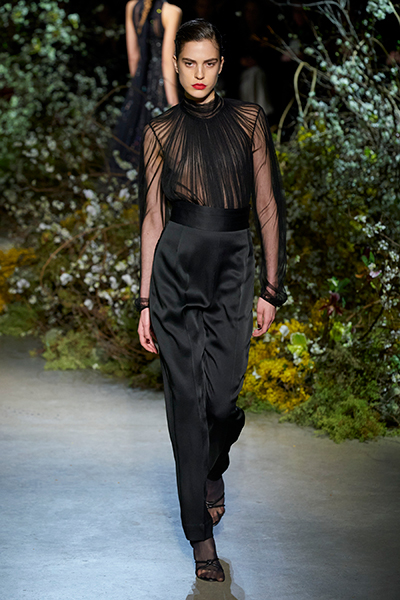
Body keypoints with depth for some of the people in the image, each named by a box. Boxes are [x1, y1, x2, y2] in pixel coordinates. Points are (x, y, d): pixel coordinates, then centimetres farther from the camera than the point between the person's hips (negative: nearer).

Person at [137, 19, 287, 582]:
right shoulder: (160, 131, 6)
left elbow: (267, 207, 6)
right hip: (176, 266, 0)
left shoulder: (248, 121, 6)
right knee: (188, 397, -2)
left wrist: (271, 288, 1)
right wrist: (145, 302, 3)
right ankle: (201, 535, 9)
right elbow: (153, 218, 6)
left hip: (234, 268, 0)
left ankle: (213, 472, 31)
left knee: (224, 398, -7)